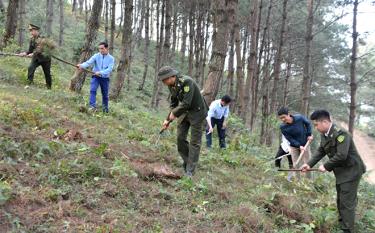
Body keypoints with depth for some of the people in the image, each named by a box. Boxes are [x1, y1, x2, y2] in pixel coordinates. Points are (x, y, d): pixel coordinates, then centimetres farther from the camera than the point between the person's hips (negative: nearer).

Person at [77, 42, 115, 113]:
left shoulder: (111, 58, -6)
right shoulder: (96, 56, -5)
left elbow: (109, 69, -18)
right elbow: (89, 62, -19)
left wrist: (100, 72, -31)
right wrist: (82, 65, -39)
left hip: (105, 78, 0)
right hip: (96, 77, 0)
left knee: (105, 94, 10)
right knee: (93, 90, -21)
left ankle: (105, 109, 28)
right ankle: (93, 106, -22)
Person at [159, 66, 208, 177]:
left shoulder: (187, 82, -27)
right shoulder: (172, 86, -1)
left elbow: (186, 103, -31)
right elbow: (174, 104, 10)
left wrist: (174, 113, -18)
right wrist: (168, 120, 2)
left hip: (197, 112, -8)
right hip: (185, 112, 8)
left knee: (194, 142, -4)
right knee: (180, 138, 5)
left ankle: (190, 171, 0)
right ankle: (187, 161, 22)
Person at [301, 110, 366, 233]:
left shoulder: (341, 134, -27)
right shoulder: (324, 134, 2)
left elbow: (341, 156, -32)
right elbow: (321, 151, 8)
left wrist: (326, 166, -21)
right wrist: (309, 164, -1)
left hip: (351, 171, -9)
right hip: (341, 171, 10)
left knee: (347, 202, -6)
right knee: (340, 201, 20)